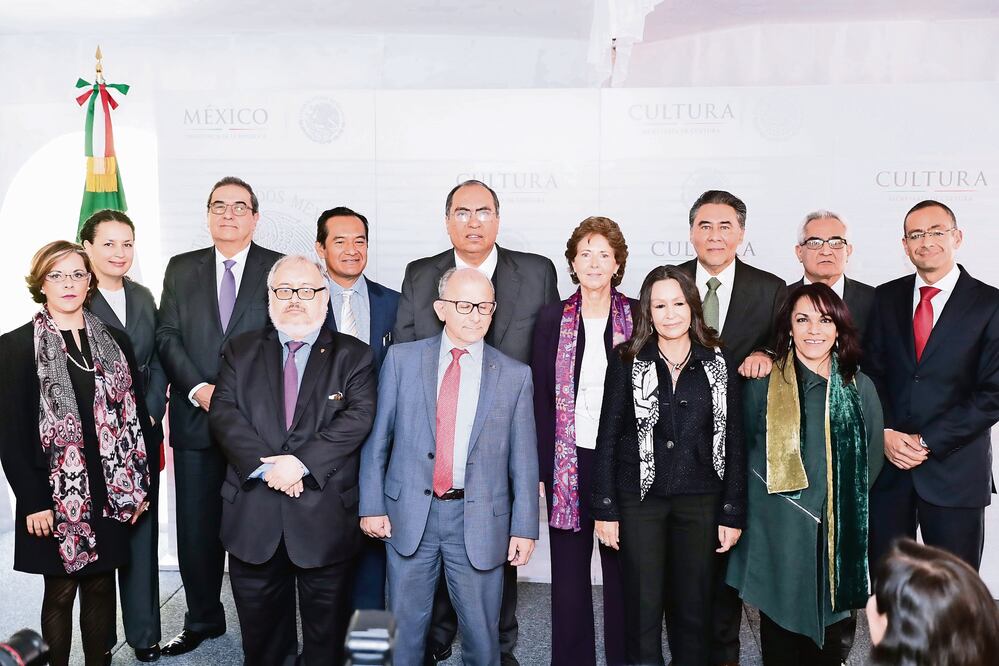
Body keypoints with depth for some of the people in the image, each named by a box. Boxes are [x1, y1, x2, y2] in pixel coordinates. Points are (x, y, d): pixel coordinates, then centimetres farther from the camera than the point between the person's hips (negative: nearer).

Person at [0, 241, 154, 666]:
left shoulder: (115, 342, 7)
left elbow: (137, 415, 8)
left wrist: (140, 484, 4)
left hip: (110, 493, 3)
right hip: (55, 496, -3)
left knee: (101, 586, 12)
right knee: (61, 591, 7)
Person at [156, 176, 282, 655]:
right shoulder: (181, 269, 11)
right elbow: (168, 337, 5)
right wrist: (199, 389, -10)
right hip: (196, 419, 3)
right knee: (196, 529, 8)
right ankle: (203, 621, 25)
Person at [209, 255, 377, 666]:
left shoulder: (353, 356, 3)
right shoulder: (241, 351, 9)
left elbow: (359, 416, -10)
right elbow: (223, 412, -2)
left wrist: (302, 461, -21)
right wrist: (265, 465, -17)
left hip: (325, 519, -2)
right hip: (253, 517, 2)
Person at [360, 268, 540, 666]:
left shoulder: (515, 376, 0)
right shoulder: (402, 359, 1)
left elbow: (524, 458, 1)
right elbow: (377, 439, 3)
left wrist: (525, 527, -1)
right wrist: (371, 505, -1)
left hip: (480, 523, 0)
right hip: (409, 515, 1)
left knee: (481, 633, 11)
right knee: (405, 627, 13)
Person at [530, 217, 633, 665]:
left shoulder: (638, 317, 2)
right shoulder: (551, 319, 4)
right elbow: (540, 397, 4)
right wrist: (540, 469, -1)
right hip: (569, 460, 1)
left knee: (623, 569, 7)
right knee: (569, 571, 8)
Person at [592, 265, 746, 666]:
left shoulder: (719, 365, 4)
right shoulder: (626, 362, 0)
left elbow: (733, 441, 4)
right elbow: (608, 436, 0)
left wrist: (732, 513, 1)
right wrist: (605, 509, -4)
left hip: (700, 501, 1)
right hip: (639, 499, -1)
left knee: (693, 610, 10)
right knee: (643, 609, 5)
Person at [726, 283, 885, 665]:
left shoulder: (860, 388, 5)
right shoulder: (762, 385, -2)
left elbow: (873, 460, 12)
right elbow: (744, 452, 7)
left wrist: (842, 501, 5)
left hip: (841, 540, 2)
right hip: (779, 538, -2)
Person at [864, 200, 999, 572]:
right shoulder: (887, 297, 9)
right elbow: (871, 372, 7)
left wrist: (927, 442, -12)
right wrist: (885, 434, -8)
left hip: (954, 471, -2)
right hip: (887, 466, 3)